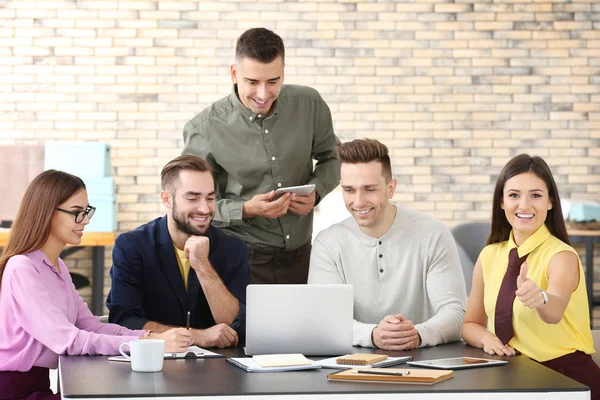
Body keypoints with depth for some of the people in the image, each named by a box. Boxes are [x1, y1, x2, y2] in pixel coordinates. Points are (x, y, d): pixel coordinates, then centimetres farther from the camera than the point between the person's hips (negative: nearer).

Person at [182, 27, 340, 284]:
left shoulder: (309, 104, -3)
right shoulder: (205, 129, -12)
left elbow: (331, 157, 13)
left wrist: (316, 191, -7)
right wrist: (246, 210, -22)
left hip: (300, 256, 3)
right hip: (239, 262, -3)